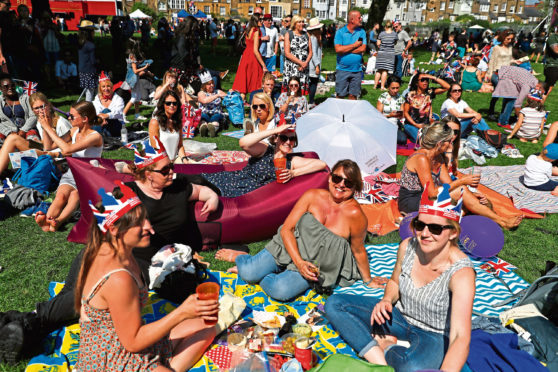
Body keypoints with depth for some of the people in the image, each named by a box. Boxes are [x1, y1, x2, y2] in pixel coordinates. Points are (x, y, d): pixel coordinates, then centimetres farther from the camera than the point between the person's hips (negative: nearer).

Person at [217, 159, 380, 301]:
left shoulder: (354, 213, -21)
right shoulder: (313, 196, -12)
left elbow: (358, 251, -7)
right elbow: (286, 228, -10)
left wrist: (368, 280, 5)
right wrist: (299, 262, -21)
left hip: (318, 266, -2)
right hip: (292, 247, 2)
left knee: (281, 291, -27)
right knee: (248, 273, -13)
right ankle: (241, 258, 23)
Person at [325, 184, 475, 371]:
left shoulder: (461, 273, -29)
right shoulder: (407, 246, -14)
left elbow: (461, 337, -38)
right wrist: (387, 300, -14)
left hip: (435, 335, -5)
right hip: (400, 316, 5)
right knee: (334, 304, -8)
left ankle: (386, 349, -5)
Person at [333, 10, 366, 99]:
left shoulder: (362, 32, 8)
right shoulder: (340, 32, 0)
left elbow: (363, 49, -5)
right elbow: (338, 49, -13)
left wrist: (345, 49, -9)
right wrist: (355, 45, -8)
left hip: (357, 70, 2)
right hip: (342, 69, -2)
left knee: (353, 95, 5)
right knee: (340, 96, 1)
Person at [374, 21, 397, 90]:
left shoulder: (382, 33, -2)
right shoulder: (394, 34, -2)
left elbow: (378, 43, -2)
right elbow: (395, 43, 7)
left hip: (381, 53, 1)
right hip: (390, 53, -1)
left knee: (379, 70, 9)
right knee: (385, 70, 1)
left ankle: (375, 85, 11)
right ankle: (382, 86, 0)